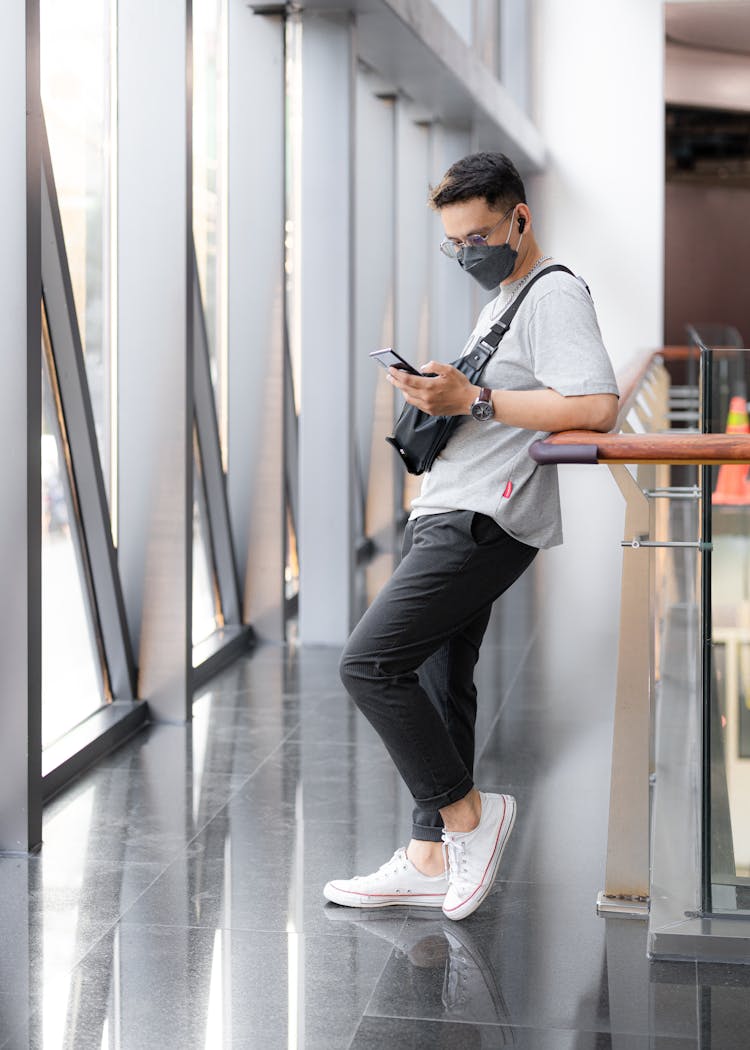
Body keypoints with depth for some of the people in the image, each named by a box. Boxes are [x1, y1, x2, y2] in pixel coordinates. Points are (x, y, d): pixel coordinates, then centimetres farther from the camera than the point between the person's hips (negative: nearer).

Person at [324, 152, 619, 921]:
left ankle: (466, 810, -3)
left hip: (483, 523, -10)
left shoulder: (555, 294, -9)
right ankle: (431, 859, 14)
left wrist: (472, 400, -21)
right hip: (448, 515, 10)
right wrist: (437, 395, 14)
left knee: (370, 662, -15)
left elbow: (596, 407, -23)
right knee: (438, 686, 9)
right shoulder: (501, 302, 23)